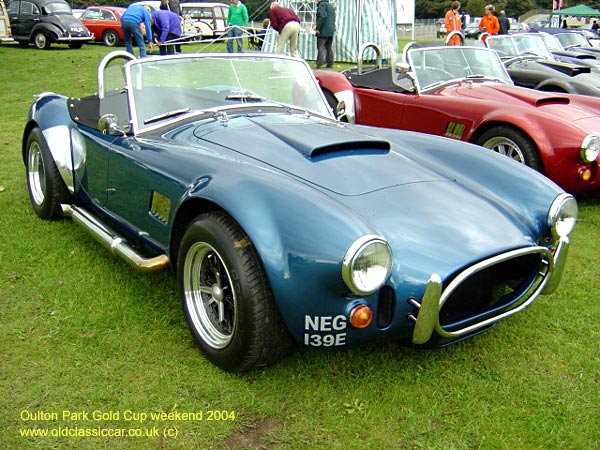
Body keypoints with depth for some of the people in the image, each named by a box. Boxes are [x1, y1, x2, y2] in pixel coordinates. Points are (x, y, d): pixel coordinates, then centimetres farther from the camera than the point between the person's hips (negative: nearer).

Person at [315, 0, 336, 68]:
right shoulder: (331, 6, 19)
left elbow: (323, 16, -21)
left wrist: (318, 28, -17)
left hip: (324, 31, -9)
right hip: (331, 30, 9)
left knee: (320, 47, -7)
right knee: (329, 47, 13)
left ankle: (319, 64, -13)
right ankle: (330, 63, 14)